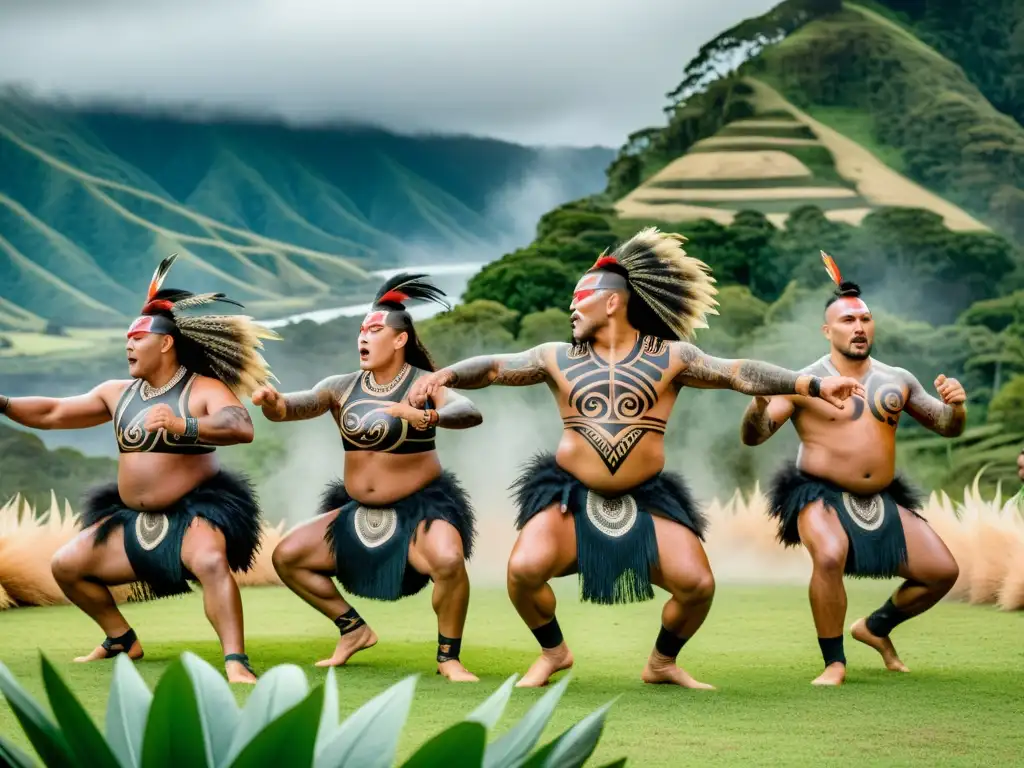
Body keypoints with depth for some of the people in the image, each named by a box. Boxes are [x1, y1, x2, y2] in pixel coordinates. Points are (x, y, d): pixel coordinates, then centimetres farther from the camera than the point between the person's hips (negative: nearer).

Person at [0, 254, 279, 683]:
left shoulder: (205, 389, -11)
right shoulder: (118, 393, 9)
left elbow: (241, 428, -30)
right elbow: (54, 413, 13)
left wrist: (185, 427, -44)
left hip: (194, 512, -7)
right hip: (133, 519, 8)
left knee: (212, 562, -37)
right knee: (65, 565, 10)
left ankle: (236, 662, -37)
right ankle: (122, 640, 26)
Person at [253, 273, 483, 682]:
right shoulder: (341, 387, 1)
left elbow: (470, 413, -30)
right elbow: (295, 405, -15)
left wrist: (426, 417, -50)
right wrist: (272, 402, -38)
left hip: (419, 509, -6)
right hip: (359, 511, 6)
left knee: (449, 561, -34)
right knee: (286, 556, 1)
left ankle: (448, 657, -12)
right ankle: (354, 630, 16)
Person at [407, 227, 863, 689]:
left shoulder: (670, 356, 2)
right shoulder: (557, 357, 6)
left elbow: (739, 373, -3)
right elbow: (494, 368, 1)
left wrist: (814, 386, -12)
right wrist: (443, 376, -19)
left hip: (647, 498, 0)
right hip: (571, 494, 0)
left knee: (698, 585, -12)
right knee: (524, 569, -23)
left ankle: (662, 663, 19)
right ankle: (553, 651, 8)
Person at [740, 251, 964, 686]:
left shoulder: (898, 381, 7)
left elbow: (948, 428, 14)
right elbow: (753, 437, -14)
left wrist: (956, 405, -10)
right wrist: (760, 402, -36)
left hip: (882, 500, 5)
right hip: (821, 496, -5)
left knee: (943, 571, 0)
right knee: (830, 556, -35)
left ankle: (876, 627, 27)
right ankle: (834, 662, -16)